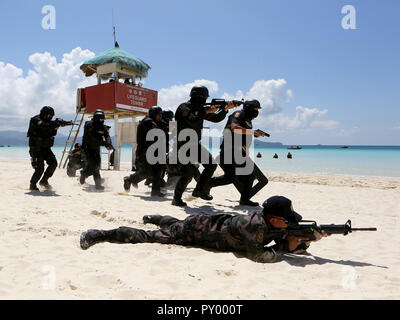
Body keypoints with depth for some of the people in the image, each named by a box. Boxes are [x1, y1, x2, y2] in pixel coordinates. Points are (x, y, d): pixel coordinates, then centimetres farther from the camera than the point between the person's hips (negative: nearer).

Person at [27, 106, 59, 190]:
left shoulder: (47, 121, 11)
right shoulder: (36, 120, -12)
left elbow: (51, 134, 8)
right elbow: (42, 126, -33)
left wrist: (55, 128, -11)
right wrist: (54, 125, -33)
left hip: (45, 147, 8)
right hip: (36, 148, -7)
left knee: (53, 163, -5)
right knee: (40, 168, -12)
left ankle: (44, 180, 10)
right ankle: (32, 185, 7)